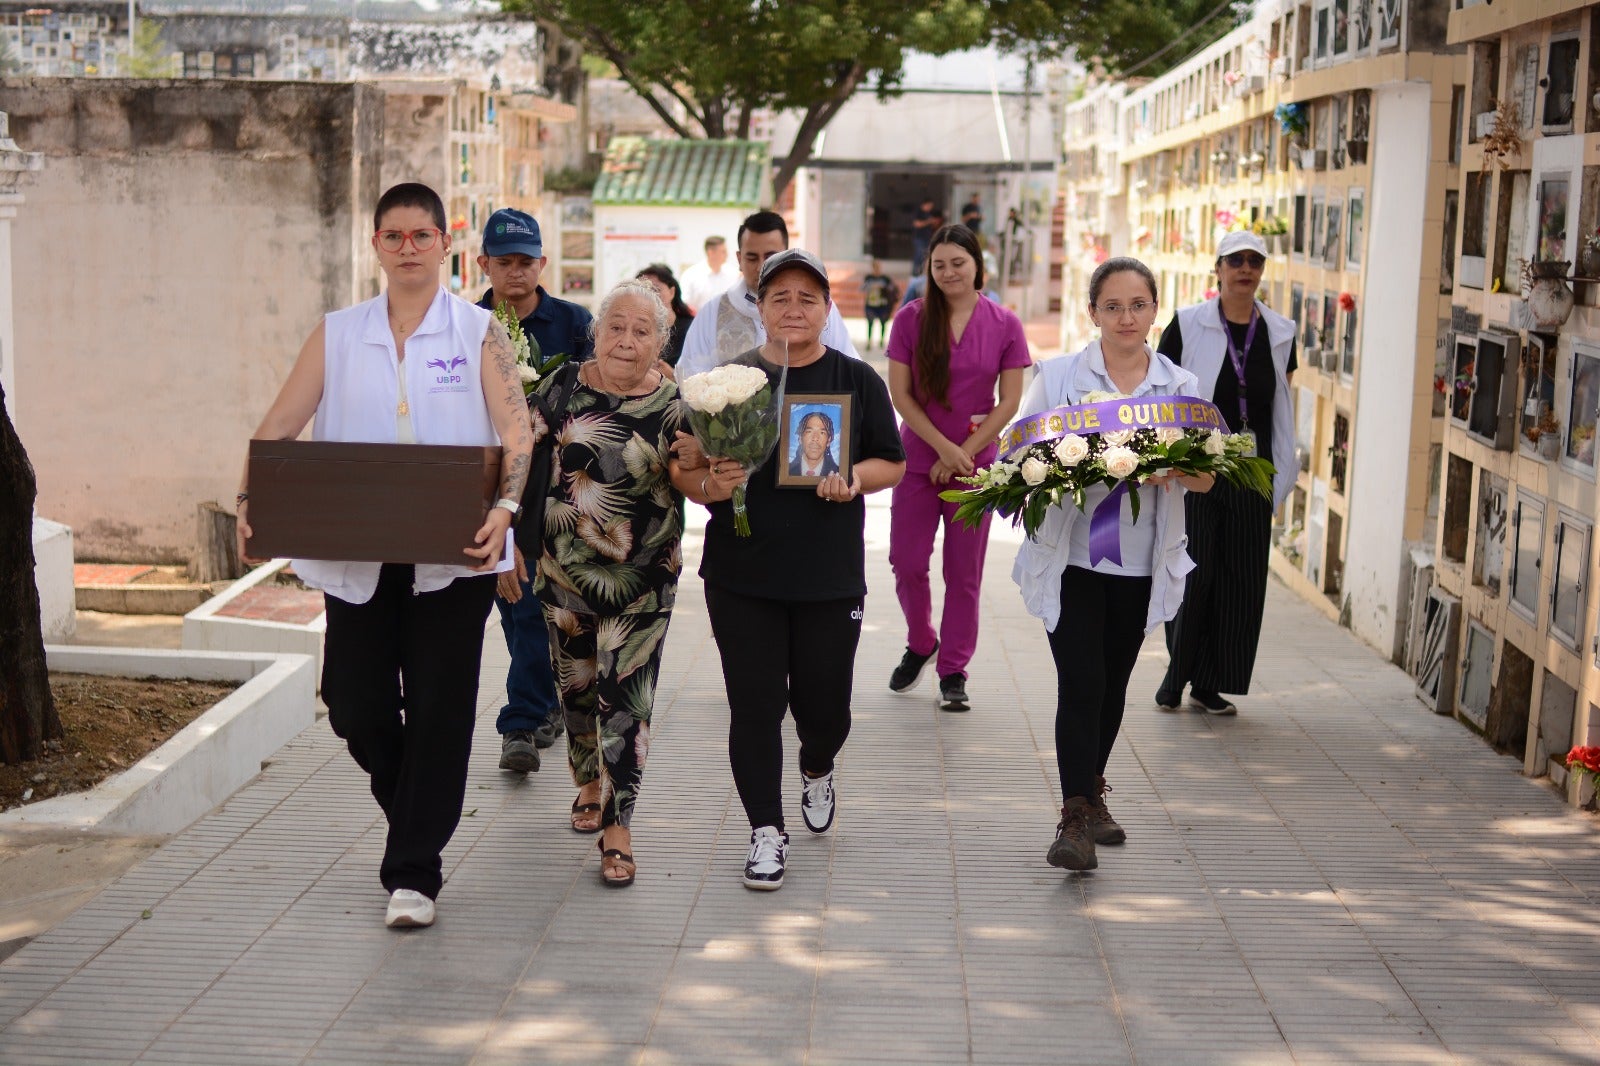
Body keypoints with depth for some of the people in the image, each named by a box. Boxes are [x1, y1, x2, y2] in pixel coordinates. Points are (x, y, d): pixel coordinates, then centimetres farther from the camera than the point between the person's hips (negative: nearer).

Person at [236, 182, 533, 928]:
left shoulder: (479, 333, 3)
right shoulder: (337, 336, 10)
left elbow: (517, 432, -7)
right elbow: (280, 426, 5)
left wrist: (503, 509, -25)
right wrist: (251, 500, -13)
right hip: (356, 556, 3)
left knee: (438, 711, -2)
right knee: (355, 706, 5)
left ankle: (413, 873, 9)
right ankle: (419, 817, 34)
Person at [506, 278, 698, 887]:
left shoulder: (675, 402, -5)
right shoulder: (565, 387, -2)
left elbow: (685, 476, -7)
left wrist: (691, 467, -30)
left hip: (642, 579, -2)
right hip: (564, 570, 2)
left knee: (625, 701, -5)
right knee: (575, 686, 17)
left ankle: (617, 827, 3)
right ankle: (588, 783, 42)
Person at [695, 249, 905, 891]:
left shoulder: (857, 381, 6)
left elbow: (892, 463, 9)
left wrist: (855, 478, -11)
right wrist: (709, 486, -16)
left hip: (830, 576, 0)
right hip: (742, 575, 0)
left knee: (824, 705, 6)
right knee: (756, 707, 0)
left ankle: (816, 769, 41)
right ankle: (766, 834, 12)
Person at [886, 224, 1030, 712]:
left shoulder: (1004, 325, -2)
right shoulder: (911, 318, -2)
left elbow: (1009, 401, -1)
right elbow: (900, 393, -3)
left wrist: (963, 453, -8)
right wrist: (943, 447, -10)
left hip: (976, 465, -1)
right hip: (918, 461, 1)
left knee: (964, 573, 4)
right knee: (906, 562, 2)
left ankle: (954, 671, 16)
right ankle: (920, 643, 28)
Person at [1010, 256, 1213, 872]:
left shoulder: (1180, 386, 5)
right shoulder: (1057, 377, 0)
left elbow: (1206, 477, 3)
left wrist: (1174, 469, -19)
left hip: (1141, 565, 3)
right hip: (1070, 560, -3)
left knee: (1113, 684, 15)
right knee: (1081, 685, -11)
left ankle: (1090, 794, 34)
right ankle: (1076, 820, -8)